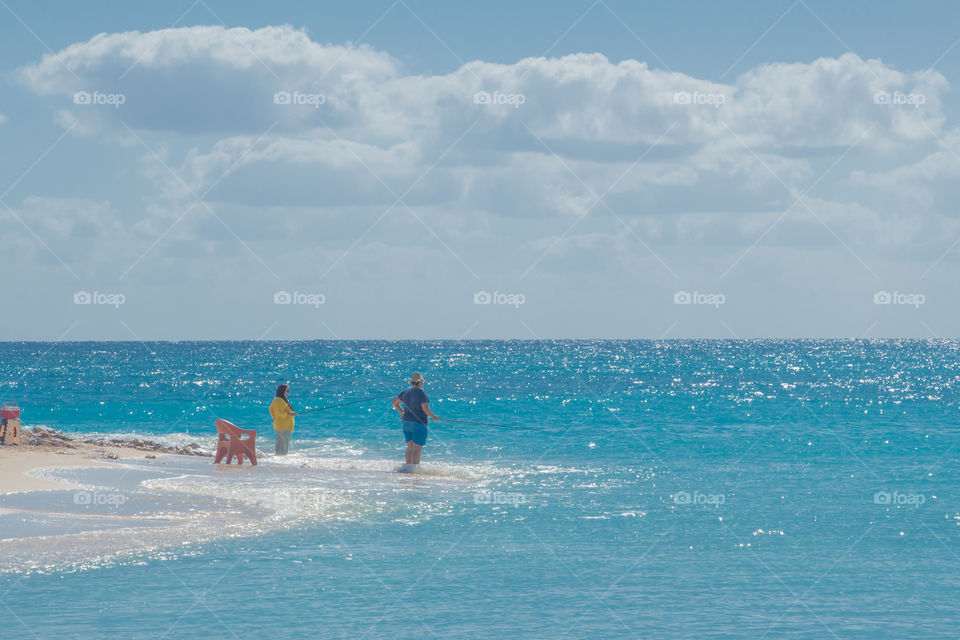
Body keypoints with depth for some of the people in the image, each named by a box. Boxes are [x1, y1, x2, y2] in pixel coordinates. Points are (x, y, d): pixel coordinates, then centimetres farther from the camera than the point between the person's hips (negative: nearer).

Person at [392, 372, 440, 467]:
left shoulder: (406, 393, 8)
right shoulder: (421, 394, -14)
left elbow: (394, 403, 17)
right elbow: (425, 409, -19)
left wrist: (402, 412, 22)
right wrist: (433, 416, -3)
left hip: (406, 423, 7)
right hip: (418, 423, -7)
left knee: (410, 448, 12)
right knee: (417, 450, -5)